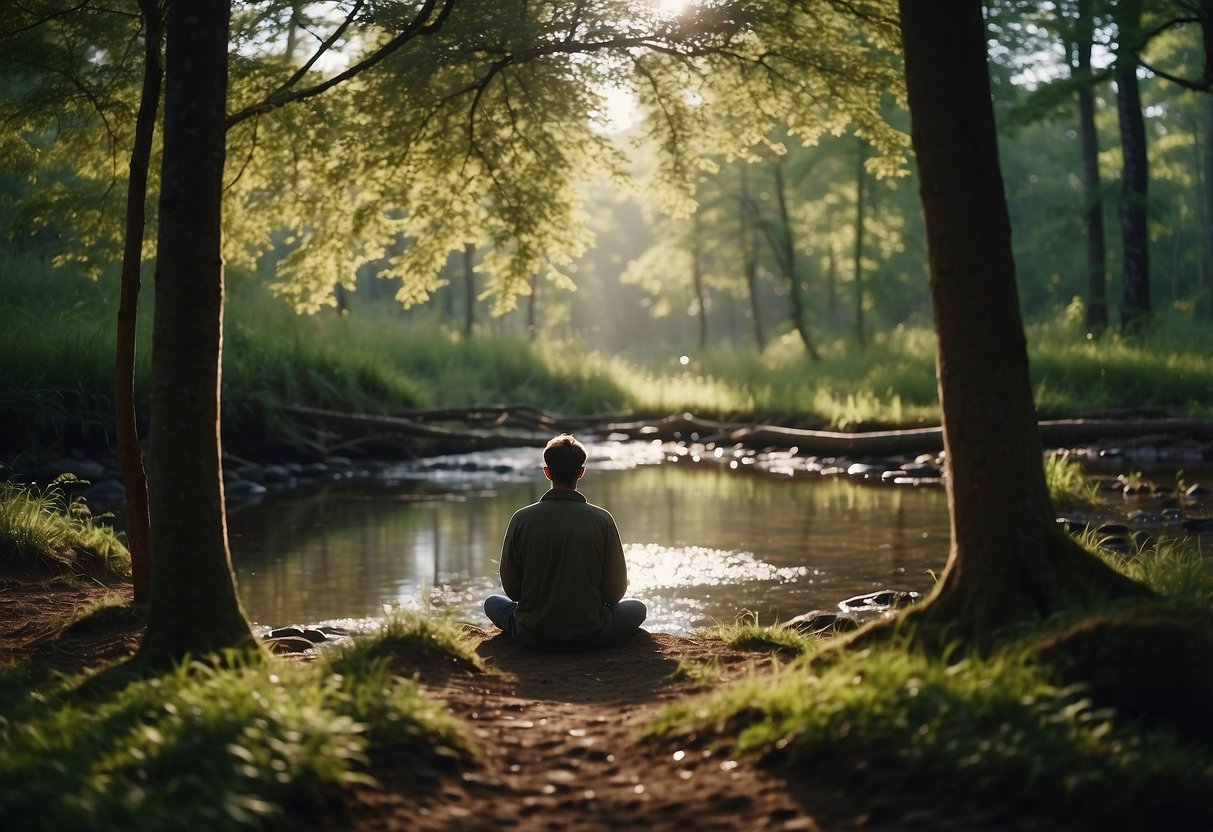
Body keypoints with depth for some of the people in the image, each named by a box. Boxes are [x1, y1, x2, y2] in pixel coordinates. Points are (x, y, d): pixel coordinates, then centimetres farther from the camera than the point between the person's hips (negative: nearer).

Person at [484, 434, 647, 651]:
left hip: (532, 637, 0)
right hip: (591, 636, 0)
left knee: (493, 603, 31)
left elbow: (511, 588, -1)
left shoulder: (521, 519, -10)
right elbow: (615, 591, -5)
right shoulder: (602, 520, -11)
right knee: (637, 607, 28)